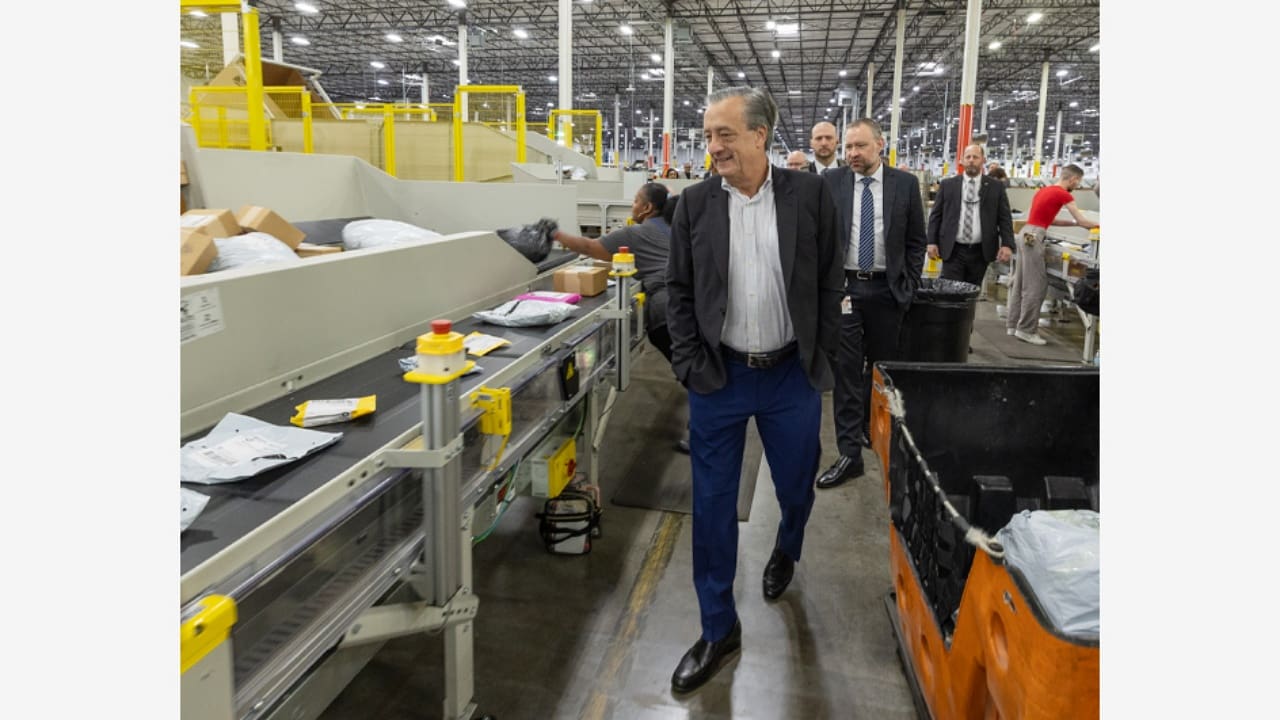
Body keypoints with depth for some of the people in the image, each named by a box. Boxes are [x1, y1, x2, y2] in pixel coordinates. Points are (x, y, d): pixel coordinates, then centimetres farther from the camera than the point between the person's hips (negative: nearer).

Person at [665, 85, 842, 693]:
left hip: (791, 375, 0)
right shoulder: (695, 202, -2)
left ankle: (786, 550, 53)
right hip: (717, 377, 1)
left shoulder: (810, 194, -4)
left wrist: (819, 362, -1)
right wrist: (690, 366, -4)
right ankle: (719, 629, 23)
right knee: (711, 505, 5)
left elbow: (829, 284, 1)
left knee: (796, 486, 16)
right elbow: (678, 290, 3)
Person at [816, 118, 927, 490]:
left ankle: (872, 429, 34)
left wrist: (908, 286, 2)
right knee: (846, 370, -3)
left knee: (881, 367, 13)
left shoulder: (905, 183, 2)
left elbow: (916, 241, 7)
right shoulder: (830, 182, 1)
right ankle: (850, 453, 0)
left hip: (886, 290, 1)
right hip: (843, 288, -1)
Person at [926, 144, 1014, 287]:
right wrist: (932, 242, -2)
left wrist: (1007, 244, -8)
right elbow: (935, 215, 7)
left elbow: (1005, 218, 4)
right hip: (953, 251, 0)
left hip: (981, 252, 1)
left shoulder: (996, 187, 6)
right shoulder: (947, 185, 7)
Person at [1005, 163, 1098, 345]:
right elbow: (1082, 221, -3)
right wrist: (1099, 225, 12)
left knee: (1021, 282, 12)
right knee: (1036, 285, -5)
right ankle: (1026, 329, -3)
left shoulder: (1044, 190, 18)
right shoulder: (1063, 194, -7)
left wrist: (1072, 223, 20)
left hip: (1026, 234, 9)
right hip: (1034, 237, -9)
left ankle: (1013, 324, 17)